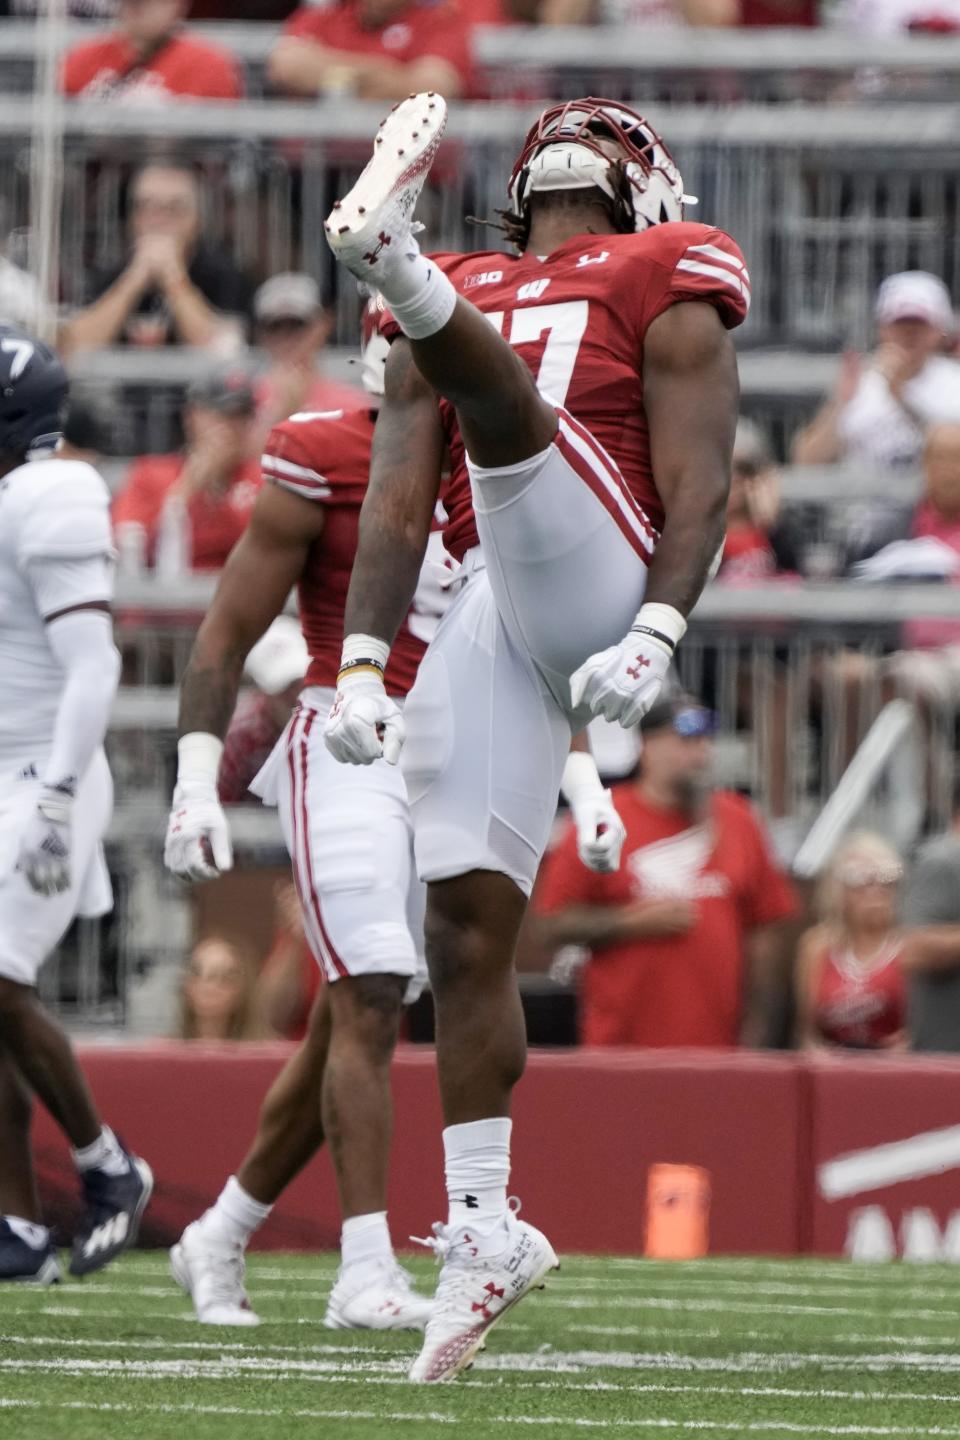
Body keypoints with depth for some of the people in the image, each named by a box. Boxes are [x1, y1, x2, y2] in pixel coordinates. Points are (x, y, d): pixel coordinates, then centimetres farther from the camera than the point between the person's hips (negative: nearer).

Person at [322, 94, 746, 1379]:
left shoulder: (665, 294, 11)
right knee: (467, 928, -1)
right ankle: (482, 1227, 2)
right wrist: (362, 666, 5)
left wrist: (656, 639, -16)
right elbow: (399, 506, 19)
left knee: (500, 390, -28)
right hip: (487, 617, 5)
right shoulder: (467, 304, 27)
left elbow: (698, 489, -1)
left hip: (597, 586, -5)